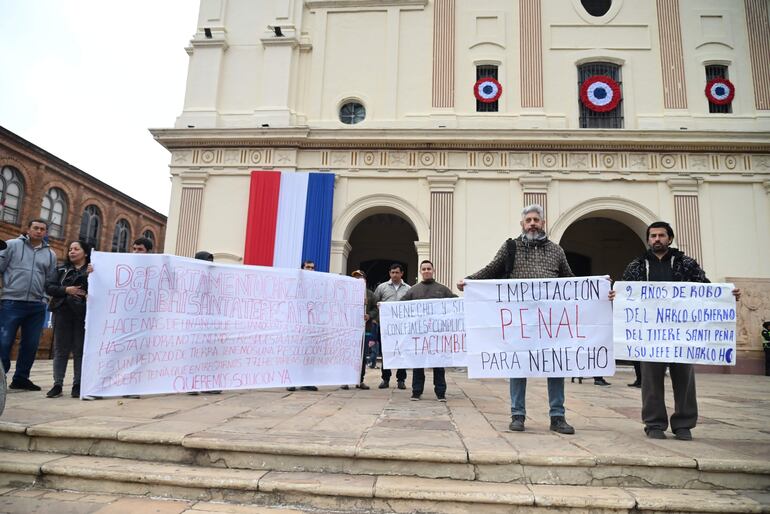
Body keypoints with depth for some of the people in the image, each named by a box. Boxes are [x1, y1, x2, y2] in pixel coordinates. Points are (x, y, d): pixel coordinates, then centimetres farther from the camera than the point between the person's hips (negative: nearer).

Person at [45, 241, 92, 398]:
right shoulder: (62, 270, 14)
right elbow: (49, 287, 6)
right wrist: (65, 290, -10)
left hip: (83, 314, -3)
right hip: (63, 312, 3)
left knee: (80, 350, 1)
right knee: (60, 349, 5)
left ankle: (78, 385, 8)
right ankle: (57, 385, 10)